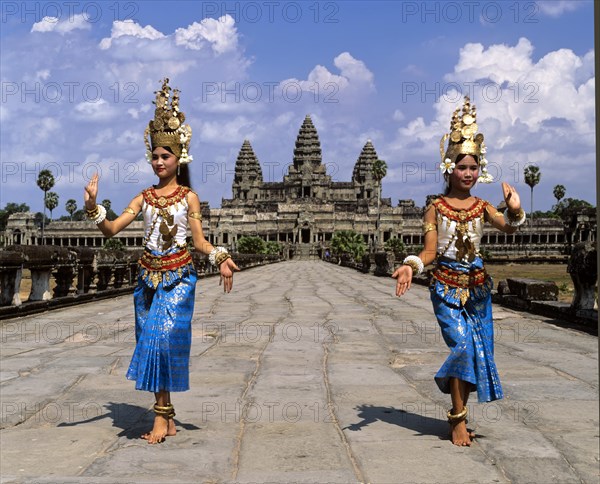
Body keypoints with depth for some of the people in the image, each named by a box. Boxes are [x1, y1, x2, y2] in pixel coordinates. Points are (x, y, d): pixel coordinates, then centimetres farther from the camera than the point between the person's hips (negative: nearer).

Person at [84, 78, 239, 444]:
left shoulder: (188, 197, 1)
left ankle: (161, 414, -5)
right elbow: (112, 229, 2)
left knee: (164, 339, -14)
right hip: (149, 276, 4)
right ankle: (168, 416, 14)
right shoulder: (145, 198, 9)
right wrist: (93, 206, -14)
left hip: (178, 277, -4)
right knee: (151, 342, 5)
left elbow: (200, 241, 0)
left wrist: (221, 259, -17)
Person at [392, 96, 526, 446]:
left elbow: (509, 227, -11)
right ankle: (458, 418, -2)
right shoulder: (436, 208, -2)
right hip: (446, 285, -4)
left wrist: (515, 209, -32)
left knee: (478, 350, 6)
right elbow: (430, 250, -7)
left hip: (477, 285, 4)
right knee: (461, 345, -14)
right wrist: (411, 266, -25)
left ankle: (458, 414, 21)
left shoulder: (482, 207, 5)